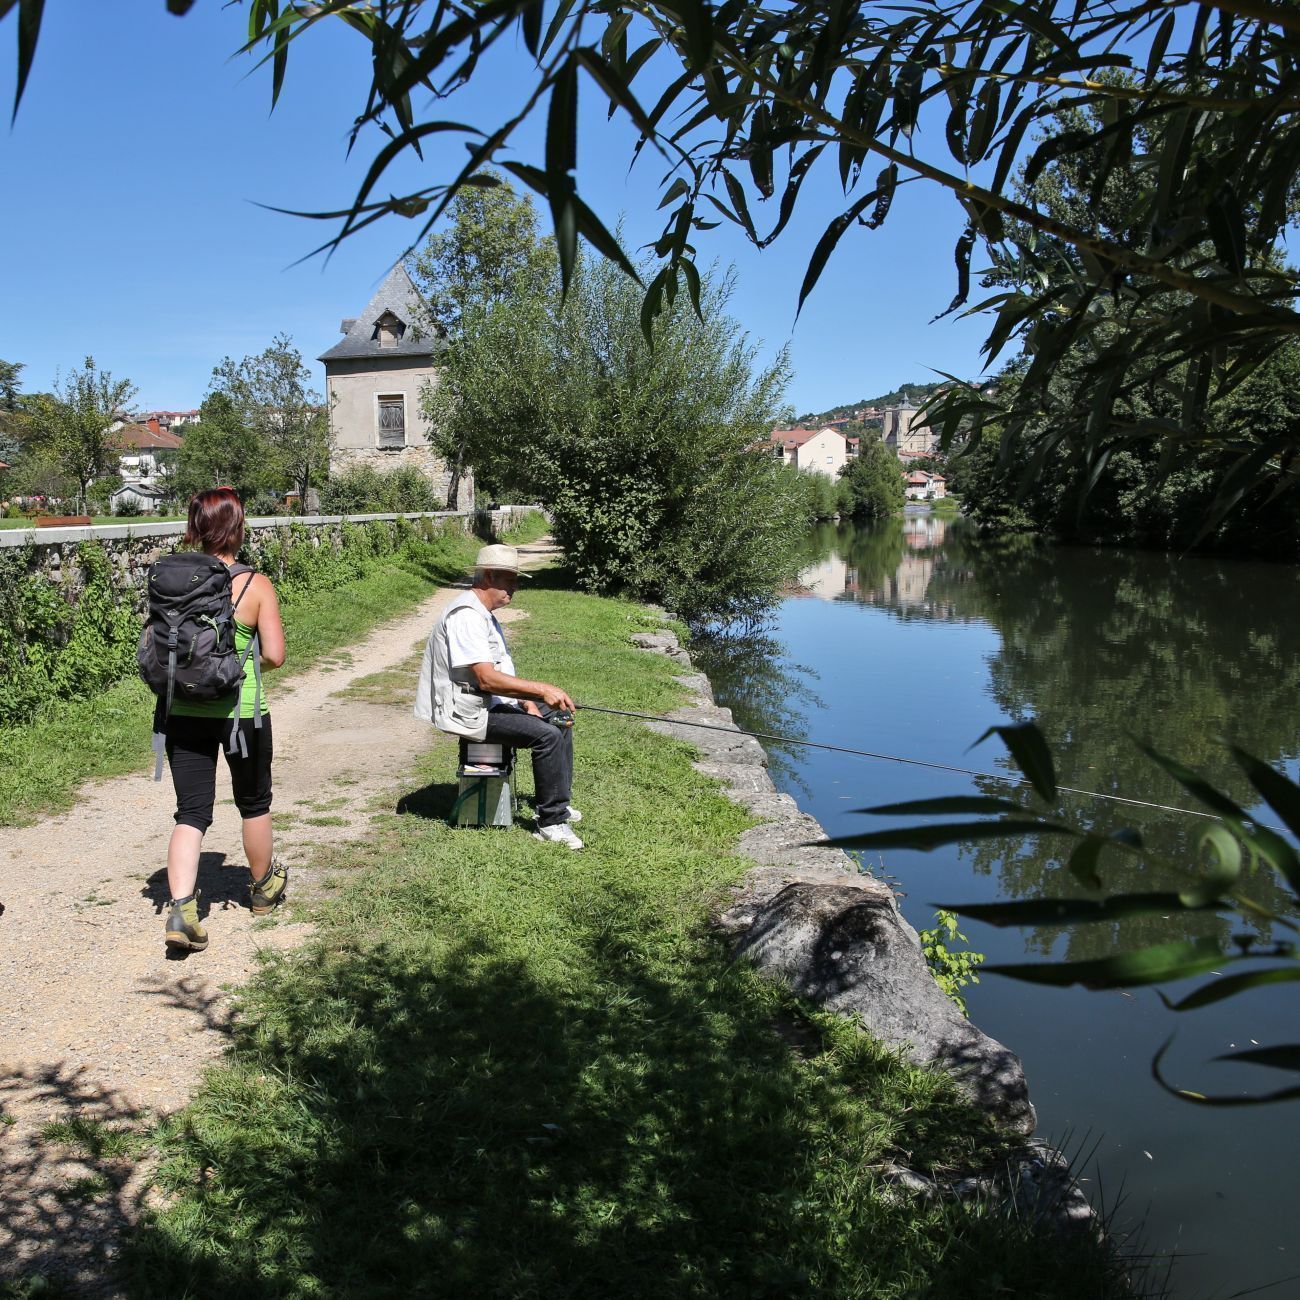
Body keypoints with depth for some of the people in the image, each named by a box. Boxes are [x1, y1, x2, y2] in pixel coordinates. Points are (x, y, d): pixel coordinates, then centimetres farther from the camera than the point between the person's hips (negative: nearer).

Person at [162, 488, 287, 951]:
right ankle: (263, 887, 37)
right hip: (241, 710, -2)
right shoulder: (256, 585, -10)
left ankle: (181, 907, -8)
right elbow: (274, 655, -12)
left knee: (191, 812, 8)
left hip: (184, 711, 2)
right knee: (254, 802, 18)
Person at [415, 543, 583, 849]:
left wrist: (524, 701, 5)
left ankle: (557, 803, 21)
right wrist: (541, 689, -26)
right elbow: (487, 679, -27)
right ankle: (551, 822, -14)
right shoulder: (466, 616, -20)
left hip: (490, 702, 11)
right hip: (469, 712, -11)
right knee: (547, 734, -23)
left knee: (560, 717, 12)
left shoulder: (485, 614, 15)